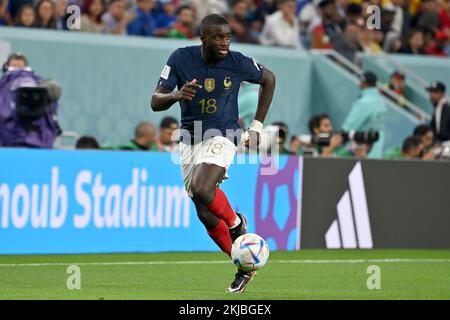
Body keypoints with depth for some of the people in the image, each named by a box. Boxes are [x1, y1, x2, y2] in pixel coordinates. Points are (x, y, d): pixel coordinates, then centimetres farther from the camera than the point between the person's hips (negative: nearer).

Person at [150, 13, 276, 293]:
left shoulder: (238, 62, -10)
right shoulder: (181, 59, -8)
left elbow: (269, 79, 10)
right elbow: (155, 102, -8)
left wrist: (257, 126, 8)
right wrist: (176, 95, -31)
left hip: (221, 136, -3)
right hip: (190, 139, 3)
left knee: (201, 190, -31)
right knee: (206, 213, 3)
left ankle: (236, 223, -2)